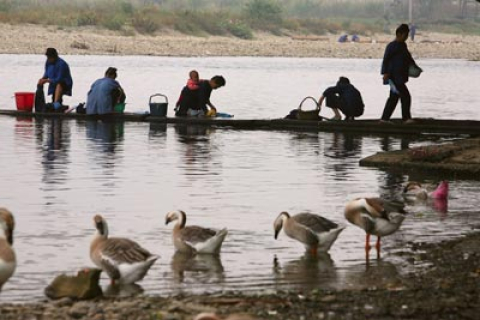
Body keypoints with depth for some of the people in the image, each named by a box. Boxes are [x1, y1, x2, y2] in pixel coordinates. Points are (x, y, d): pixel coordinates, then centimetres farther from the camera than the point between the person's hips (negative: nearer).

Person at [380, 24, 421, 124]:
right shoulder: (392, 46, -12)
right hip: (394, 77, -10)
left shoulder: (403, 46, 16)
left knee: (394, 97, 11)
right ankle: (406, 118, -6)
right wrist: (385, 73, -24)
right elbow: (386, 59, -16)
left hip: (400, 77, 10)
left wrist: (415, 67, 12)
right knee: (405, 96, -11)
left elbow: (409, 58, 25)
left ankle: (385, 118, 16)